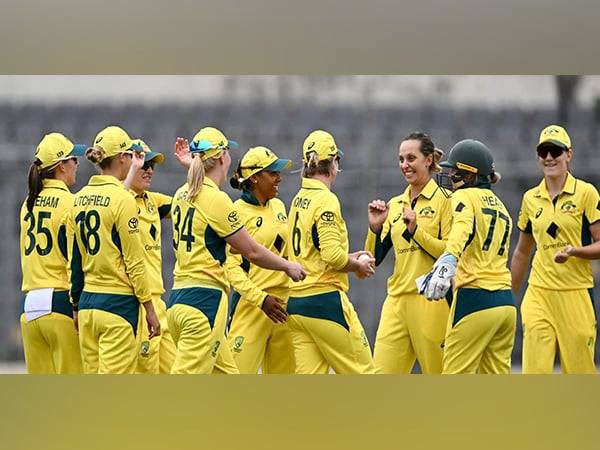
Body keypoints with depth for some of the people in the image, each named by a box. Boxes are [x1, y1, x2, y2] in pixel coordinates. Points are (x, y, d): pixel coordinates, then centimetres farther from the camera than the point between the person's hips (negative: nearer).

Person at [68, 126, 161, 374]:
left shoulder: (80, 198, 8)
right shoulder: (122, 198, -12)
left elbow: (74, 260, 13)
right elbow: (134, 261, -11)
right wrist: (150, 309, -6)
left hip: (87, 301, 7)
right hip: (118, 303, -7)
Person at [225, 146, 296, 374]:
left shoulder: (278, 206, 13)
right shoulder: (238, 211, -9)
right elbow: (231, 266, -13)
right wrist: (261, 299, -20)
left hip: (283, 302, 7)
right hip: (251, 302, -7)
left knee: (284, 375, 8)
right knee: (238, 372, -10)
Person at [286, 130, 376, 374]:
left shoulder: (298, 200, 13)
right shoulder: (325, 200, -12)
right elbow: (333, 257, -20)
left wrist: (349, 257, 18)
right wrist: (359, 266, -2)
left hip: (296, 302, 8)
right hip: (325, 299, -8)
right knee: (361, 373, 1)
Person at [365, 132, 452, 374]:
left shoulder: (444, 199, -1)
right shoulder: (394, 205, 16)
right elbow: (374, 258, 14)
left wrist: (416, 230, -16)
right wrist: (375, 227, -1)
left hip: (431, 299, -6)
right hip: (397, 300, 6)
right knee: (381, 376, -2)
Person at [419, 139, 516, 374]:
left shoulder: (465, 196, -2)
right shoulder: (501, 207, 22)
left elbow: (462, 230, -25)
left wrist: (447, 262, -43)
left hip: (474, 299, -8)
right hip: (506, 302, 8)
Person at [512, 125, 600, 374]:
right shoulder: (530, 199, 11)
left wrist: (576, 251, -21)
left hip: (576, 292, -3)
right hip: (539, 292, 3)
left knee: (579, 371, 1)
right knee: (534, 371, -8)